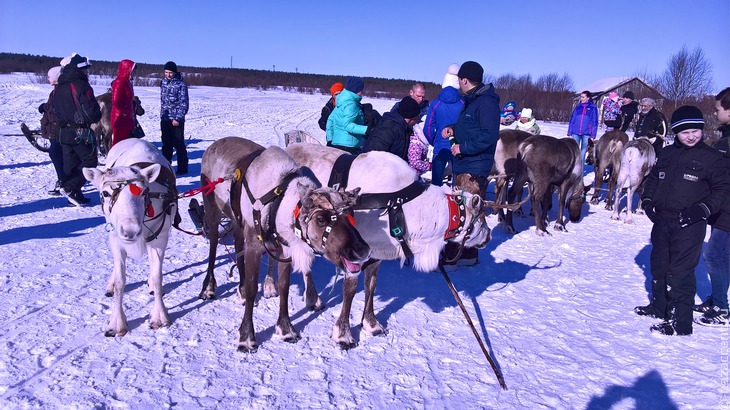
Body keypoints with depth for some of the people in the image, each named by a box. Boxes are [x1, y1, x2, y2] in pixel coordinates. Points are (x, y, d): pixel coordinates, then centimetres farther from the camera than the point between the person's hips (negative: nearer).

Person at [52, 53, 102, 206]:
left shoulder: (58, 89, 9)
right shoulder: (81, 86, -16)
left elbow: (55, 111, 16)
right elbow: (93, 112, -19)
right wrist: (96, 117, 1)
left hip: (64, 132, 7)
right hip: (81, 133, -7)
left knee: (70, 164, 12)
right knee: (89, 162, 3)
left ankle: (75, 196, 14)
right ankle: (70, 188, -9)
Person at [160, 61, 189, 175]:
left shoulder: (181, 84, -10)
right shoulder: (163, 82, 9)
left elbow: (184, 103, -13)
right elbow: (162, 100, 18)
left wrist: (178, 118, -17)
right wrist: (162, 114, 15)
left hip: (176, 119, -6)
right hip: (165, 118, 6)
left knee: (178, 144, -1)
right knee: (166, 144, 12)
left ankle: (182, 168, 7)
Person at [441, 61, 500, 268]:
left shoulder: (486, 102, -15)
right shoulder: (471, 100, 16)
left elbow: (489, 136, -23)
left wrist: (463, 147, -20)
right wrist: (453, 128, 8)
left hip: (474, 168, -11)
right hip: (463, 165, 11)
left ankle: (453, 257, -3)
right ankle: (467, 253, 26)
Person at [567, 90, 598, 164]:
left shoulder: (593, 108, 4)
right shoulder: (578, 107, 10)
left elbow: (595, 122, 3)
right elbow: (572, 120, 9)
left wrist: (593, 135, -4)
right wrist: (569, 133, 2)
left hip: (586, 133, -2)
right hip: (575, 133, 2)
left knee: (583, 152, 4)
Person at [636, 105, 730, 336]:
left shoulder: (711, 158, -5)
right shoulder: (667, 153, 10)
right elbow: (653, 178, 20)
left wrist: (704, 209, -15)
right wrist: (647, 200, 6)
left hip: (689, 225, -6)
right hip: (662, 221, 6)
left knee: (680, 271, -8)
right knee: (659, 265, 18)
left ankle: (680, 323, 0)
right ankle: (659, 307, 36)